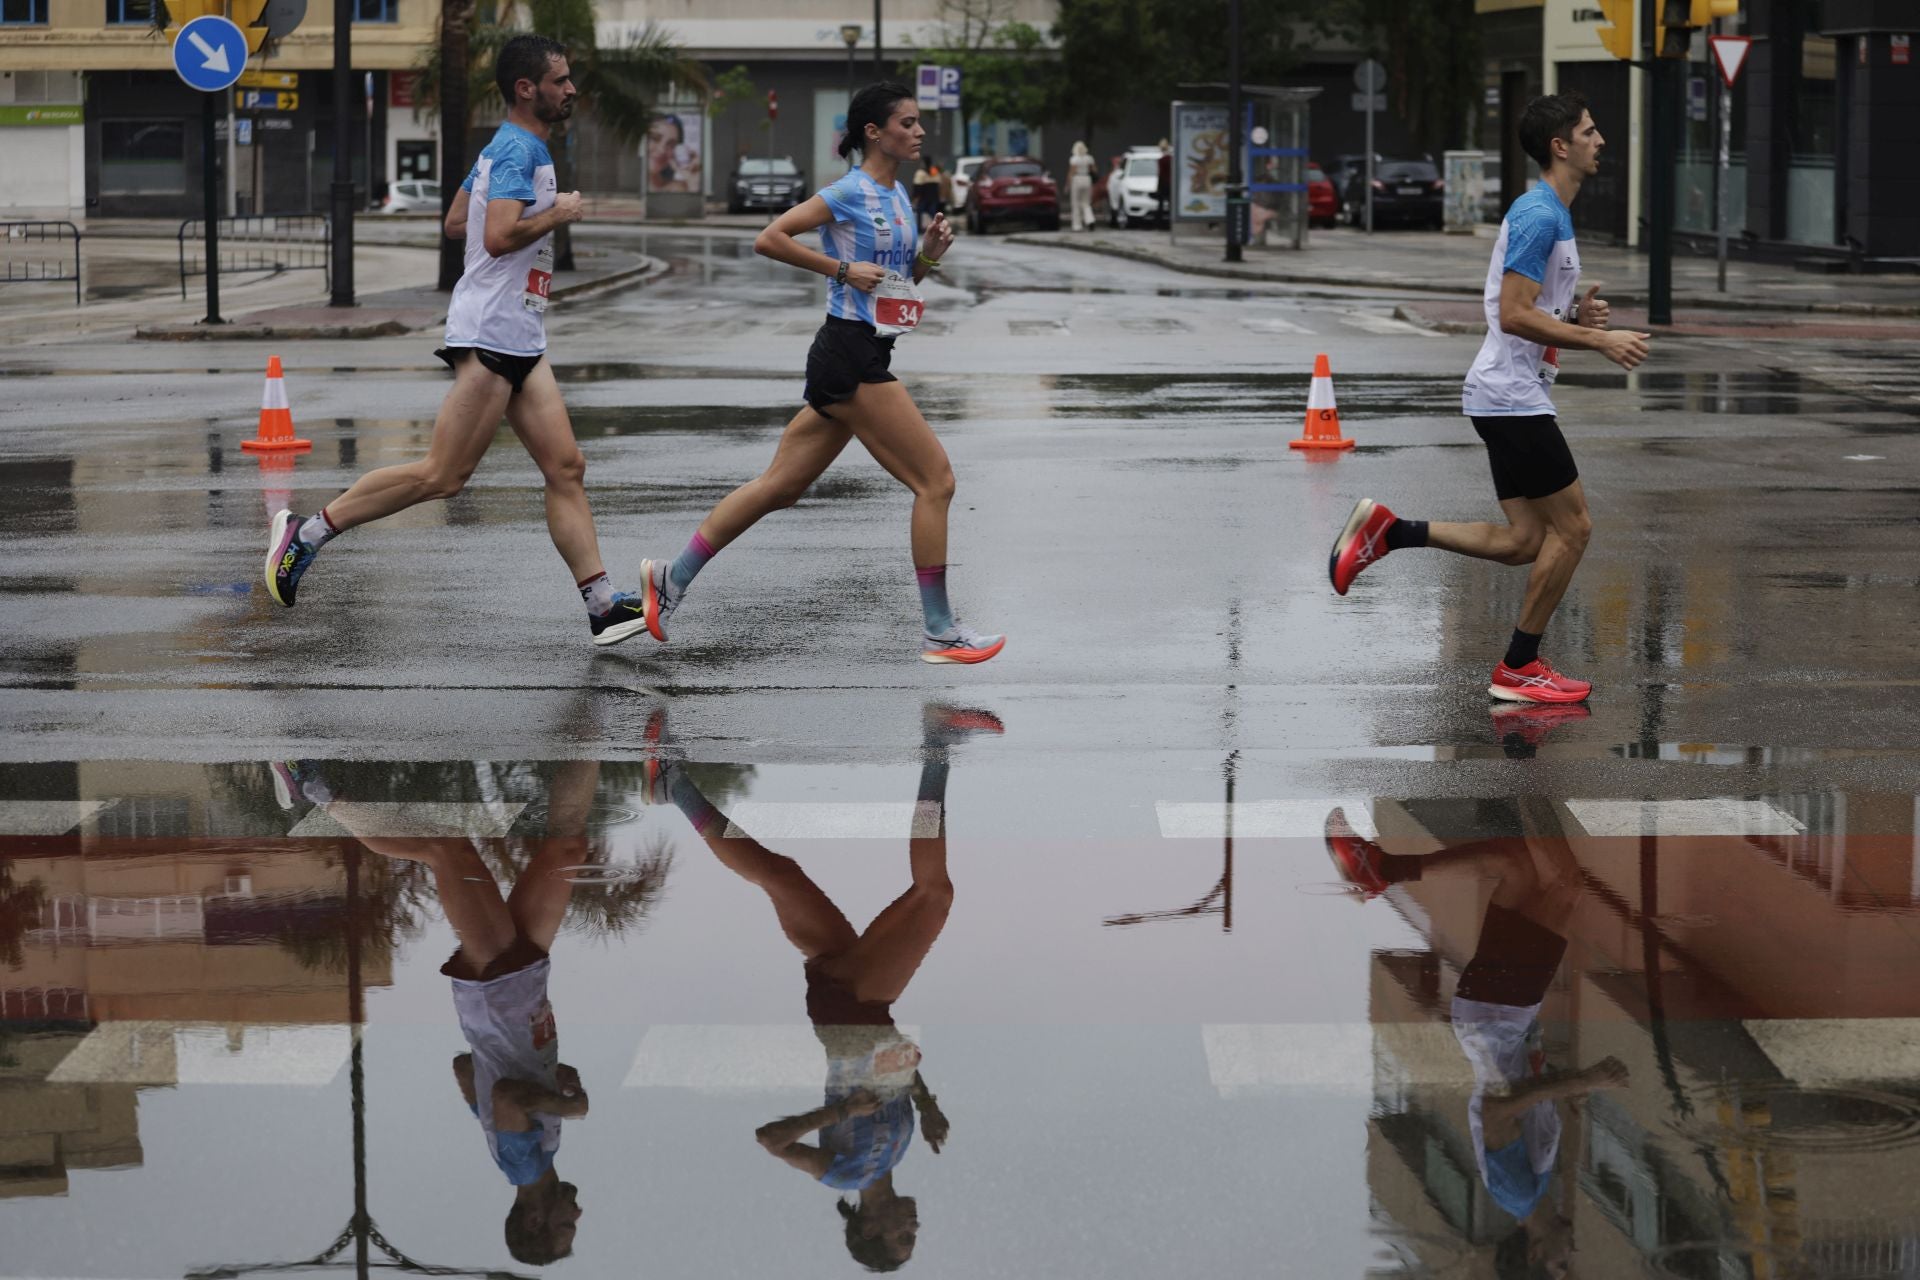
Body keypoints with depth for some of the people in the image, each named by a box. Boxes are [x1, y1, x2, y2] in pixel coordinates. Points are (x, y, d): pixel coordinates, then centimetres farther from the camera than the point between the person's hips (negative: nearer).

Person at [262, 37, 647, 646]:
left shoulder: (505, 148, 18)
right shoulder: (518, 149, -13)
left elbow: (456, 222, 26)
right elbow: (499, 236, -25)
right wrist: (558, 213, -11)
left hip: (521, 341, 10)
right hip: (491, 332, -10)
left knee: (566, 469, 2)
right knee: (442, 476, -9)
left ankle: (603, 605, -1)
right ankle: (307, 531, 0)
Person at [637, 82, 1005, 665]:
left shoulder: (897, 195, 15)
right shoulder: (851, 192, -11)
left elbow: (897, 280, 24)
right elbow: (769, 239, -15)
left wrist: (929, 254, 5)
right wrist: (843, 269, -17)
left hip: (862, 358, 9)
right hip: (850, 357, -9)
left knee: (780, 485, 11)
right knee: (935, 479, -8)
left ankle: (673, 578, 17)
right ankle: (939, 632, -3)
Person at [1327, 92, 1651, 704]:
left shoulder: (1551, 215, 17)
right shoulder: (1539, 216, -15)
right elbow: (1515, 315, -22)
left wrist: (1576, 316, 6)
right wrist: (1598, 340, -20)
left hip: (1507, 399, 10)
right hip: (1513, 397, -10)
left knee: (1524, 540, 7)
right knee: (1572, 525, -4)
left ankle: (1388, 532, 7)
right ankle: (1518, 668, 3)